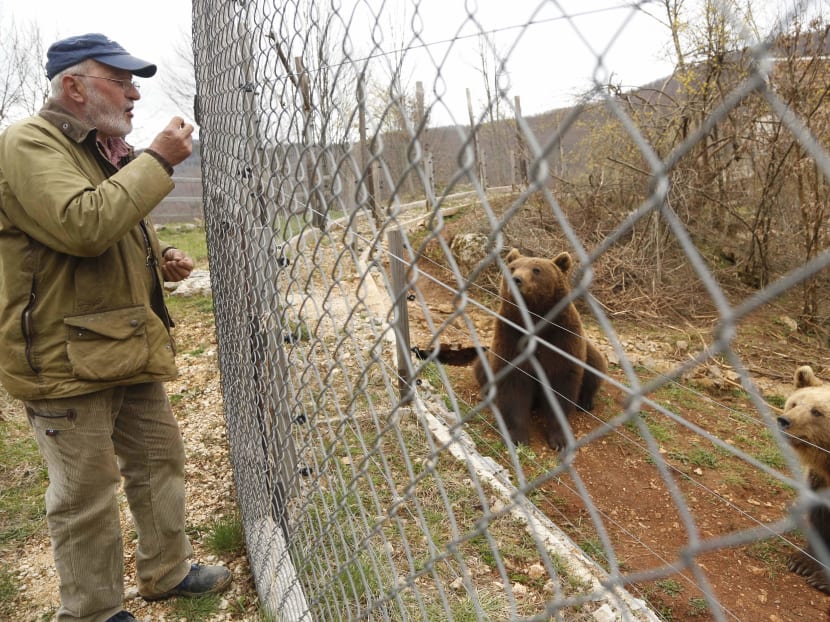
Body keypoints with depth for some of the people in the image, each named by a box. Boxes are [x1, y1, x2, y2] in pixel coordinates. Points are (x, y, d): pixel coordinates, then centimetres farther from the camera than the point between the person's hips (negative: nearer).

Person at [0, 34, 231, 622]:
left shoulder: (105, 151, 17)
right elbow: (83, 226, -30)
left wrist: (163, 261, 7)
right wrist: (158, 160, -22)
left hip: (131, 347, 9)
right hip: (67, 357, -9)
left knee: (161, 461, 17)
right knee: (86, 497, 3)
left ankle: (166, 570, 36)